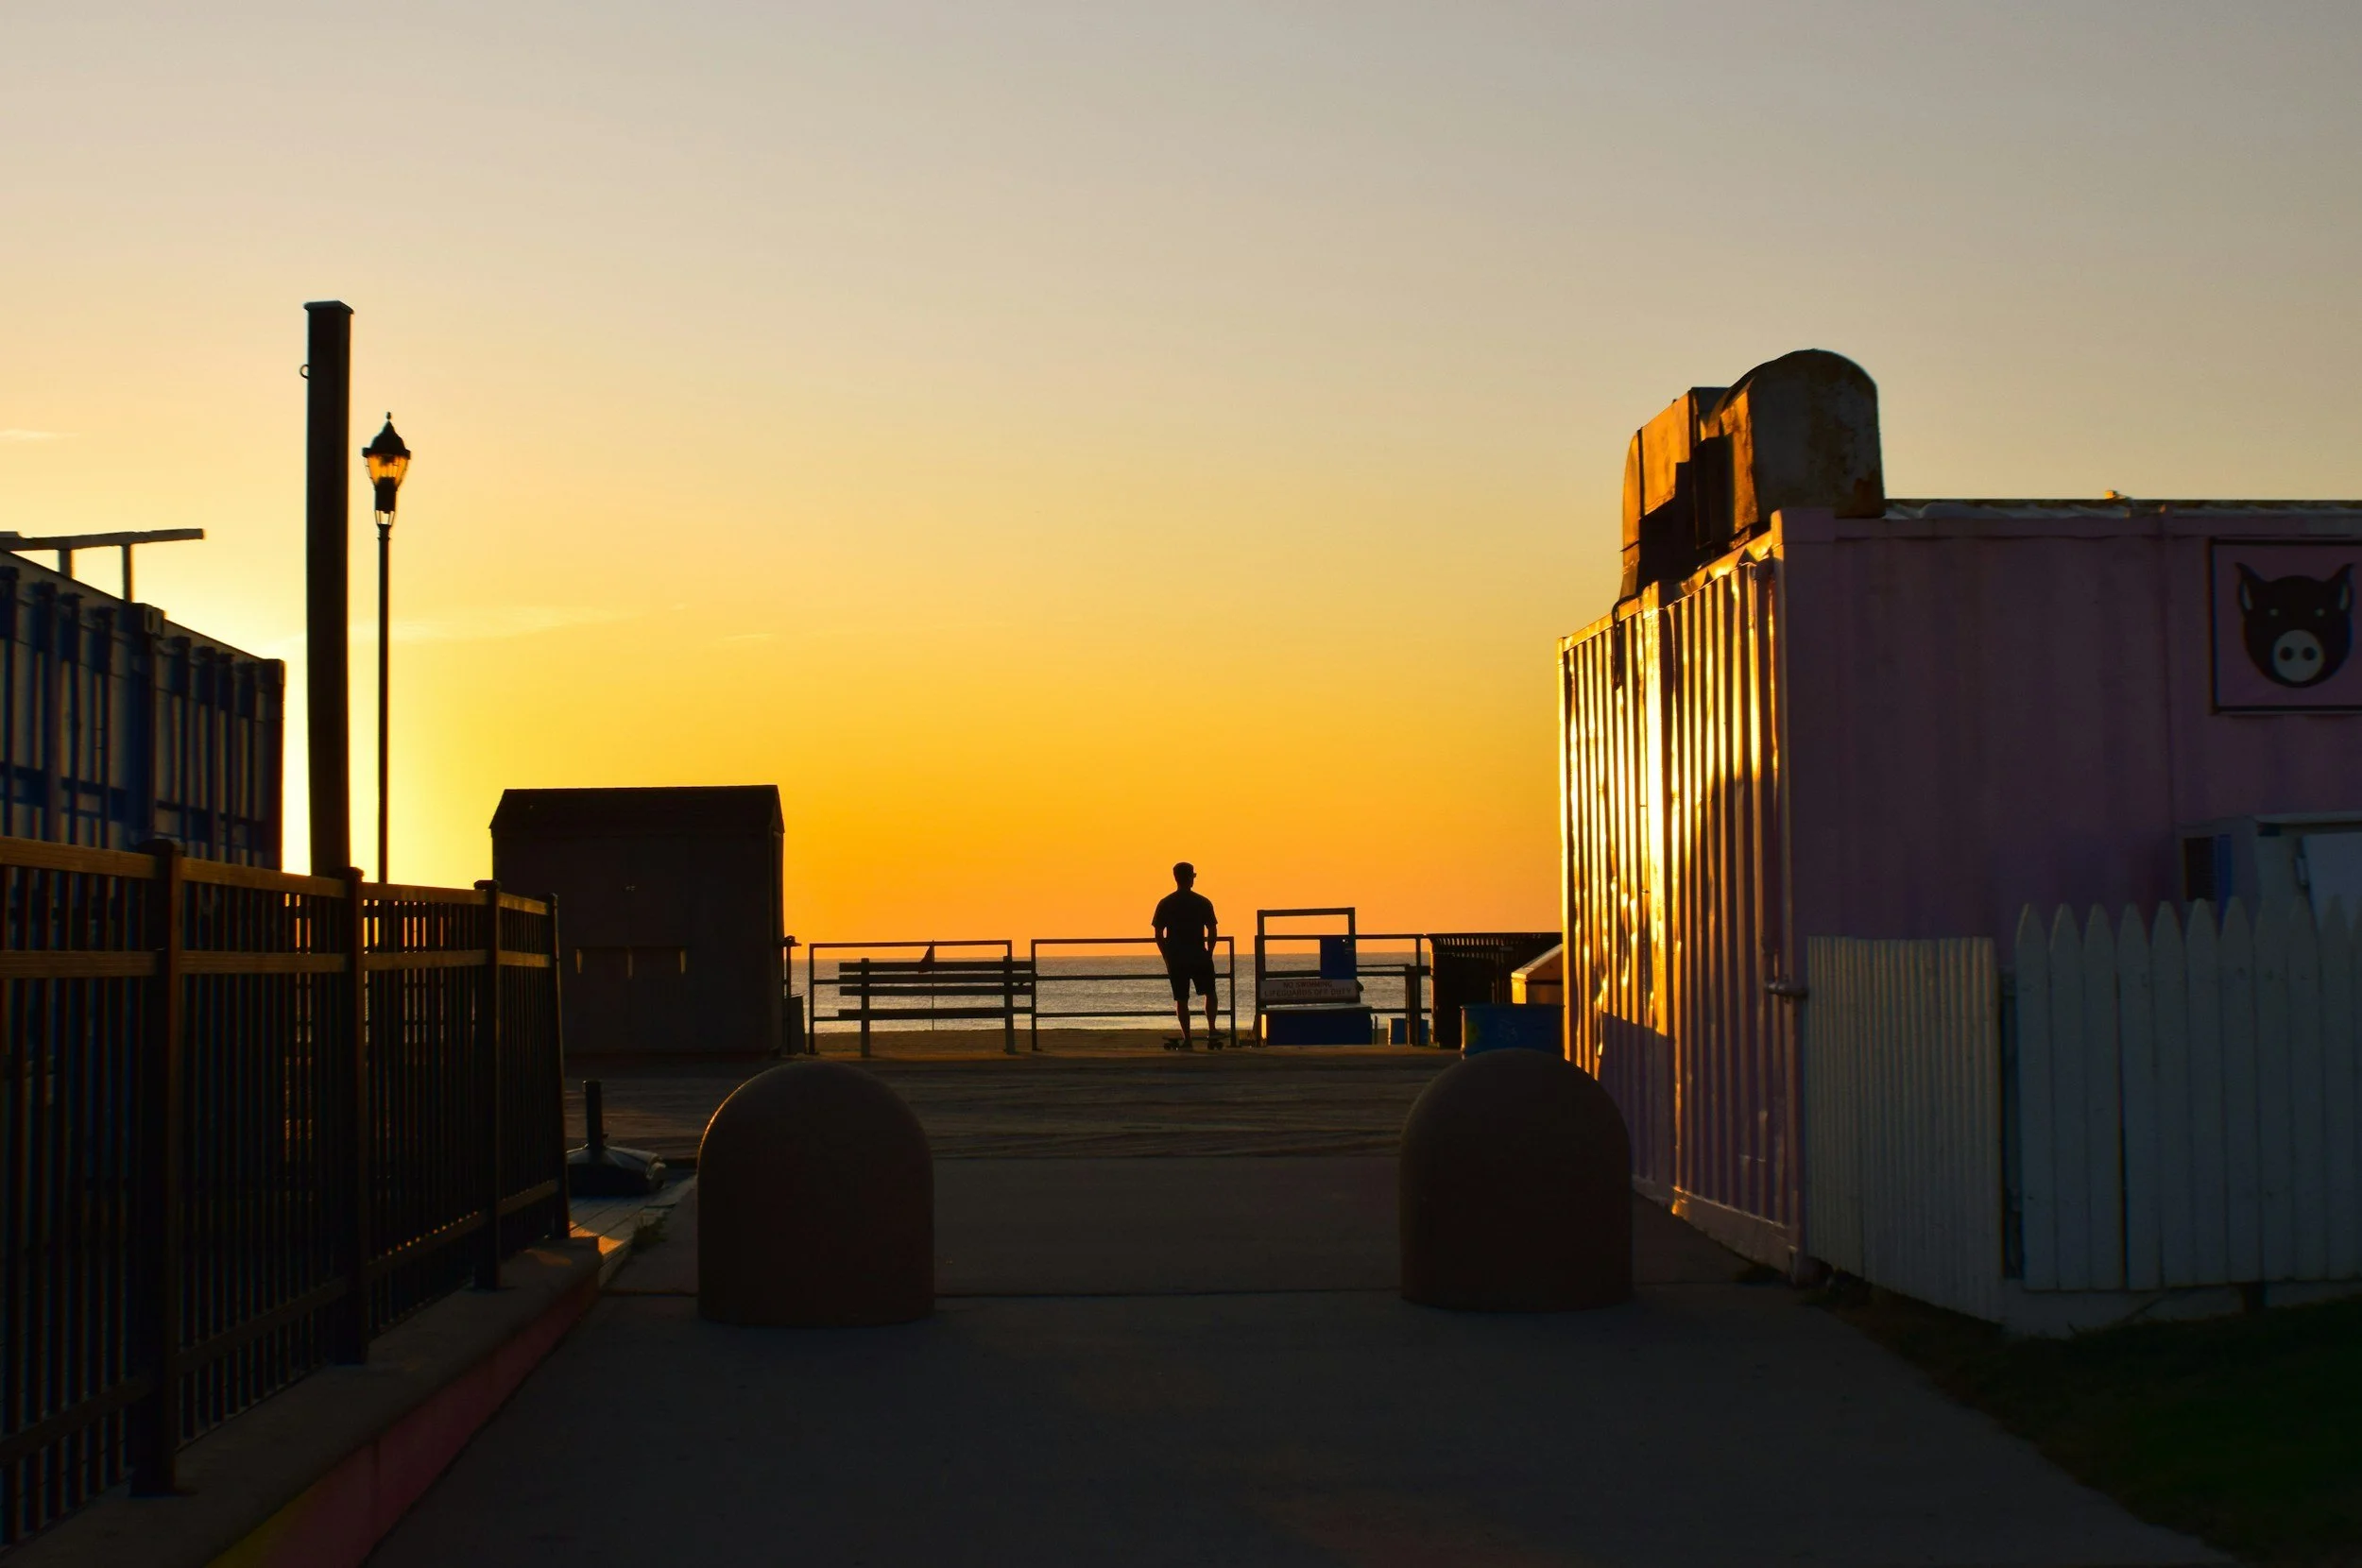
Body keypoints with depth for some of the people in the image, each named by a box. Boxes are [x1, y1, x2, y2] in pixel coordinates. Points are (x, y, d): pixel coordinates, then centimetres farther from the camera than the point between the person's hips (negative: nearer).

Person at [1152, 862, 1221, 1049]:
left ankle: (1187, 1039, 2)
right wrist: (1209, 954, 8)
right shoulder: (1203, 903, -3)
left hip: (1175, 959, 0)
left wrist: (1167, 957, 8)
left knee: (1181, 999, 6)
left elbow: (1159, 935, -1)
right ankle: (1211, 1031, 0)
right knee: (1209, 993, 16)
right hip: (1199, 957, 0)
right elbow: (1212, 931, -3)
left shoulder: (1165, 904, -1)